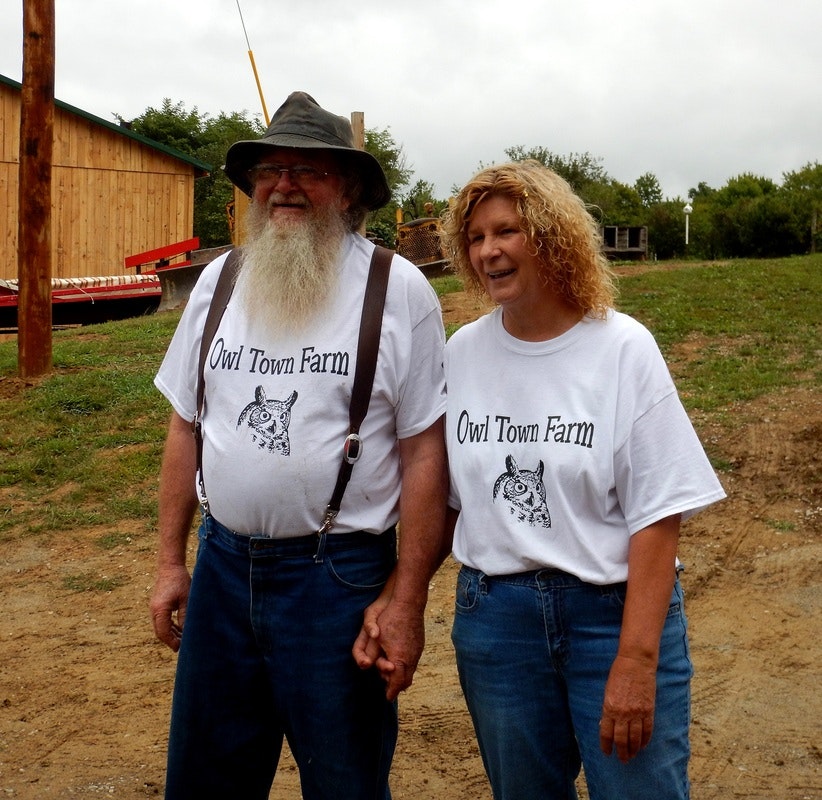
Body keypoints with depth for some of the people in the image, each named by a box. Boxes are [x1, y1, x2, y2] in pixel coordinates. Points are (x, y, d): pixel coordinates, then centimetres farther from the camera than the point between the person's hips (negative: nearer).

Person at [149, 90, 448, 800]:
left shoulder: (399, 289, -9)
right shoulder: (220, 280, 5)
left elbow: (424, 451, -9)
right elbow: (186, 426, 11)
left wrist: (407, 599, -11)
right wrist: (170, 562, 10)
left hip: (341, 574, -4)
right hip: (222, 563, 5)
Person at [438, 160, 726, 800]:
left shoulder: (622, 347, -9)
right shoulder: (461, 353, 2)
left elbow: (657, 515, -11)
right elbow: (440, 497, 9)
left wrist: (636, 660, -16)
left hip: (615, 610, -3)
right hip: (494, 613, 3)